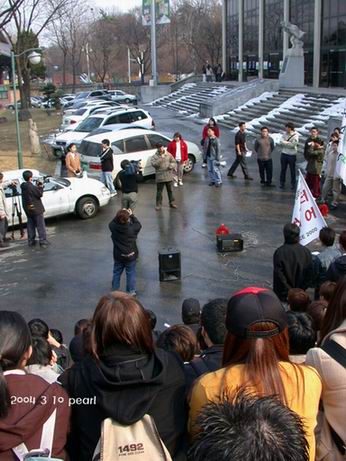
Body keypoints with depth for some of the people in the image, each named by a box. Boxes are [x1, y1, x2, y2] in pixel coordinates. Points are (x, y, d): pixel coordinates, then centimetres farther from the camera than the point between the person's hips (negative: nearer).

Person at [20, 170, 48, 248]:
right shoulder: (32, 187, -22)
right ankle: (43, 242, -1)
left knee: (30, 225, 17)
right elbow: (40, 194, -16)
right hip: (36, 209, -7)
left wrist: (37, 186, 1)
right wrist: (40, 187, -5)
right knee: (41, 226, 0)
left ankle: (31, 241, 21)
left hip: (27, 209, 8)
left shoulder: (23, 187, 1)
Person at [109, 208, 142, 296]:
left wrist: (120, 214, 3)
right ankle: (131, 291, 21)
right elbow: (139, 225, -4)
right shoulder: (132, 228, -25)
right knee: (131, 273, 13)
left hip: (118, 256, 2)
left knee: (116, 273, 18)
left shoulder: (113, 228, -20)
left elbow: (112, 222, 4)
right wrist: (131, 215, 4)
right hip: (131, 256, -2)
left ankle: (114, 290, 29)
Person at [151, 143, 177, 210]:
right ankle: (158, 205, 13)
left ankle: (172, 203, 25)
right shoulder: (154, 156, -1)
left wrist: (171, 165, -14)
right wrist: (161, 159, -24)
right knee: (159, 192, 3)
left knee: (170, 190, 13)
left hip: (169, 176, 2)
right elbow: (153, 164, -16)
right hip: (160, 177, -2)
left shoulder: (168, 155, 5)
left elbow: (174, 163, 8)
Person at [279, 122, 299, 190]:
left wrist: (285, 143, -10)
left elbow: (293, 144, -17)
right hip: (284, 154, 4)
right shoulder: (284, 134, 7)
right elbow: (281, 142, -5)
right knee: (283, 169, 9)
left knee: (292, 170, 5)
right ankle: (282, 183, 19)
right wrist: (289, 143, -14)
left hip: (292, 155, -4)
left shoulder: (296, 135, -8)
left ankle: (293, 184, 14)